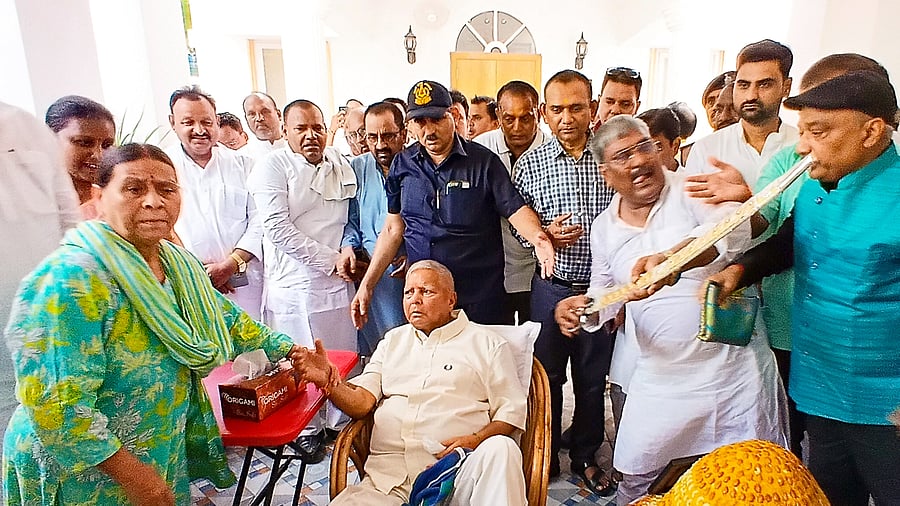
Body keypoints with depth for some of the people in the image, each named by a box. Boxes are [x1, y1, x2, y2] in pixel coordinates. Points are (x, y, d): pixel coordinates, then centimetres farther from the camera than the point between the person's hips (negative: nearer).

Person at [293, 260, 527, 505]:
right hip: (387, 474, 2)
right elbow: (362, 402, 11)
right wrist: (329, 381, -9)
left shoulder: (487, 344, 10)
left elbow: (512, 410, 5)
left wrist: (475, 440, -14)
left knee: (501, 450, -31)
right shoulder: (393, 340, 21)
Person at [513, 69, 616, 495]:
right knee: (546, 376, 13)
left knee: (592, 380, 15)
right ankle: (544, 458, 34)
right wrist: (547, 235, -17)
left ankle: (585, 458, 37)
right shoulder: (529, 163, -1)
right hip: (550, 287, 0)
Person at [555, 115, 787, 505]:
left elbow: (733, 228, -30)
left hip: (733, 366, -3)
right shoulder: (604, 228, 4)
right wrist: (582, 306, -9)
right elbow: (604, 292, 14)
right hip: (662, 377, 3)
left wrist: (671, 259, -48)